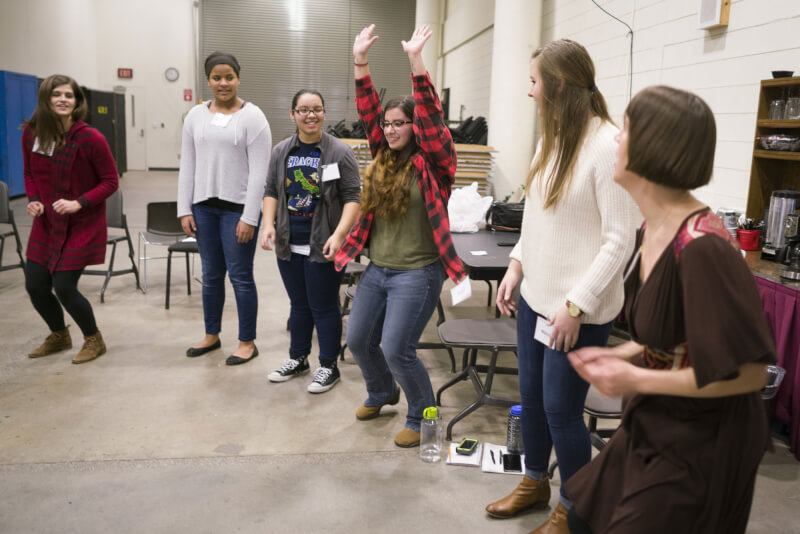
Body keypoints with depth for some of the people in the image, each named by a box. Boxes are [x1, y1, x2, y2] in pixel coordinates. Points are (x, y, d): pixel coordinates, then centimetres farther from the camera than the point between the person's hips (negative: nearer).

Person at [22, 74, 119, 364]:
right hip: (46, 223, 5)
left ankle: (94, 340, 20)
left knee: (64, 287, -6)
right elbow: (30, 174, 12)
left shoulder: (91, 138, -16)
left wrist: (79, 203, -21)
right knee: (35, 286, 8)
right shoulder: (31, 134, -3)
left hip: (82, 225, -5)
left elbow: (111, 181, -10)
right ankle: (59, 335, 37)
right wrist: (33, 199, -7)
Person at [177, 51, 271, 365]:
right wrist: (184, 209, 4)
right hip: (204, 207, 5)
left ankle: (247, 342, 15)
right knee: (211, 275, 15)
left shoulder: (252, 117, -6)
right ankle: (211, 335, 30)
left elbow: (259, 172, -10)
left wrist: (249, 218, -15)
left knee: (240, 277, 1)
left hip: (238, 208, -5)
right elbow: (187, 166, 10)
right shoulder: (195, 115, 9)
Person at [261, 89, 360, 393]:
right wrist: (268, 224, -4)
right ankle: (298, 359, 32)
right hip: (288, 244, 5)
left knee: (324, 307, 4)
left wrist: (339, 235, -20)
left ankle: (329, 366, 19)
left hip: (322, 247, -4)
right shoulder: (281, 152, 7)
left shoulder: (340, 152, -8)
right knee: (299, 304, 17)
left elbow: (353, 197, -9)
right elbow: (271, 191, 12)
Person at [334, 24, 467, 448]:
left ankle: (422, 416, 16)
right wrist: (360, 62, -7)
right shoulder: (383, 157, 8)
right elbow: (368, 112, 2)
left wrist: (416, 61, -29)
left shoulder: (431, 164, -9)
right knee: (358, 340, 14)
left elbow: (431, 118, -22)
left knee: (396, 350, -9)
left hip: (416, 273, -7)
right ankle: (382, 393, 43)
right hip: (377, 269, 7)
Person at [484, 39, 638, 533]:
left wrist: (576, 305, -19)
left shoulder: (607, 146, -17)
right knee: (531, 396, 18)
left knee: (561, 409, 3)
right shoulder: (553, 139, 8)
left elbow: (620, 239, -18)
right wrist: (517, 265, 8)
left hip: (578, 310, -8)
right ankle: (535, 483, 40)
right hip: (535, 295, 8)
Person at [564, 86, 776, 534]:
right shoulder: (653, 231, -2)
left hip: (700, 446, -8)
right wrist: (620, 355, -1)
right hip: (653, 428, 8)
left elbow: (748, 371, -24)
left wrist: (636, 380, -20)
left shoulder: (702, 247, -30)